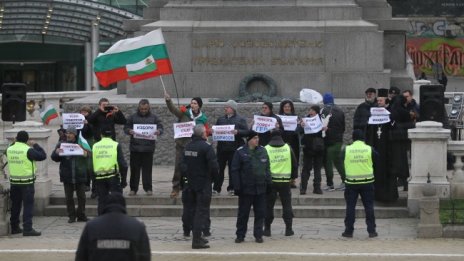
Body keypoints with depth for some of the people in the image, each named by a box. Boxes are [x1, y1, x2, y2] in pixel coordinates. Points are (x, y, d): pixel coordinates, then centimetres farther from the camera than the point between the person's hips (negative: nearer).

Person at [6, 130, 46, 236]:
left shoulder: (9, 149, 3)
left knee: (15, 205, 15)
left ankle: (14, 227, 22)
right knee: (28, 205, -4)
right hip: (27, 182, -6)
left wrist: (14, 143, 19)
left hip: (14, 182, 6)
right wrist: (35, 145, 0)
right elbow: (43, 156, -10)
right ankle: (27, 229, -9)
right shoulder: (28, 150, -14)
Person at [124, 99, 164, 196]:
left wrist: (158, 131, -15)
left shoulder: (153, 117, 9)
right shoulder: (133, 117, 8)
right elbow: (126, 128, 8)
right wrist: (129, 131, -15)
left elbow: (160, 127, 8)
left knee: (147, 168, 2)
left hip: (148, 147, 0)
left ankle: (148, 188, 9)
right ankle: (133, 188, 9)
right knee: (134, 168, 3)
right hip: (135, 146, 0)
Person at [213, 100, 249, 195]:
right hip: (222, 147, 3)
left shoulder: (240, 120, 3)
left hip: (234, 148, -3)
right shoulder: (221, 119, 16)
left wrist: (237, 132, -21)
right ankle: (216, 188, 7)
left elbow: (246, 132, -4)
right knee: (219, 168, 2)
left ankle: (231, 188, 10)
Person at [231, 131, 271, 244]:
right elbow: (235, 170, -5)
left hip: (260, 188, 3)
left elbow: (267, 169, 15)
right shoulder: (240, 152, -4)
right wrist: (237, 187, -10)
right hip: (246, 188, -3)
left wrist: (268, 183, 8)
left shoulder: (262, 151, 9)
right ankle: (240, 235, 12)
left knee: (260, 213, 5)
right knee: (243, 213, 4)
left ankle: (258, 235, 12)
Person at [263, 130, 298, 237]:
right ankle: (288, 229, 3)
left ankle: (267, 229, 5)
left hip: (270, 181, -1)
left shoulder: (266, 149, -3)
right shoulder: (288, 148, 3)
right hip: (285, 181, 1)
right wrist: (294, 176, 18)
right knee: (287, 205, 6)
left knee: (269, 205, 5)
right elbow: (294, 164, 8)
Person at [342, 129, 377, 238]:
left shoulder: (346, 150, -3)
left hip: (351, 182, 0)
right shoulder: (369, 149, -4)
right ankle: (371, 230, 5)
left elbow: (341, 163, 7)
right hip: (367, 181, 0)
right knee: (369, 206, 6)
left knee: (350, 207, 6)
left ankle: (349, 230, 6)